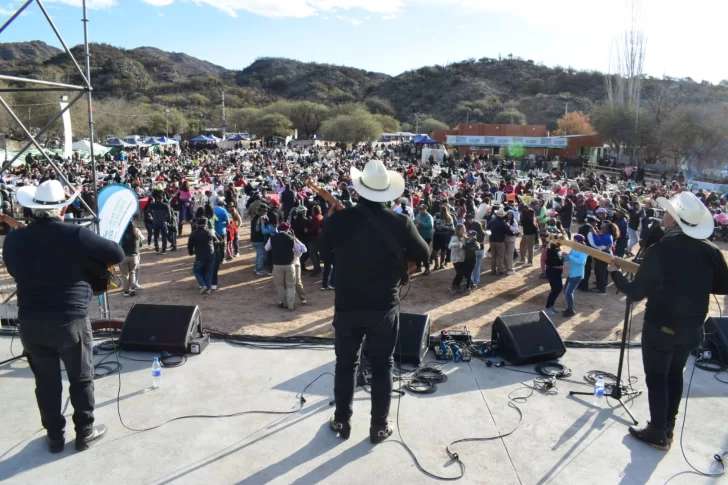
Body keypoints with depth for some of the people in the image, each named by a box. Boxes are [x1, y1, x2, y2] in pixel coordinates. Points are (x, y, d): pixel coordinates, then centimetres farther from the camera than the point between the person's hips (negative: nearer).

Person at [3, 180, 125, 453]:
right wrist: (89, 262, 8)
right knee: (81, 379, 12)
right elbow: (117, 255, -8)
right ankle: (85, 433, 23)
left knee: (46, 383, 15)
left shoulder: (13, 239, 1)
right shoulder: (75, 235, -13)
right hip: (71, 319, -3)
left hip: (30, 322, 4)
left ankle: (55, 436, 28)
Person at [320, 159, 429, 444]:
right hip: (385, 307, 0)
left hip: (347, 306, 1)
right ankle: (379, 427, 24)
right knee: (382, 366, 14)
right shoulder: (400, 223, -14)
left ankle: (342, 422, 30)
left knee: (345, 364, 17)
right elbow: (424, 255, 2)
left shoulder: (338, 220, -13)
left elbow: (323, 249, 7)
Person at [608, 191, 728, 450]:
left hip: (661, 326, -5)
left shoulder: (658, 250, -20)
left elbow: (636, 293, -13)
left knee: (656, 378, 9)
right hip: (693, 327, 5)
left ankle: (658, 434, 19)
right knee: (675, 374, 22)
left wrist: (615, 273, 2)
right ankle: (668, 428, 33)